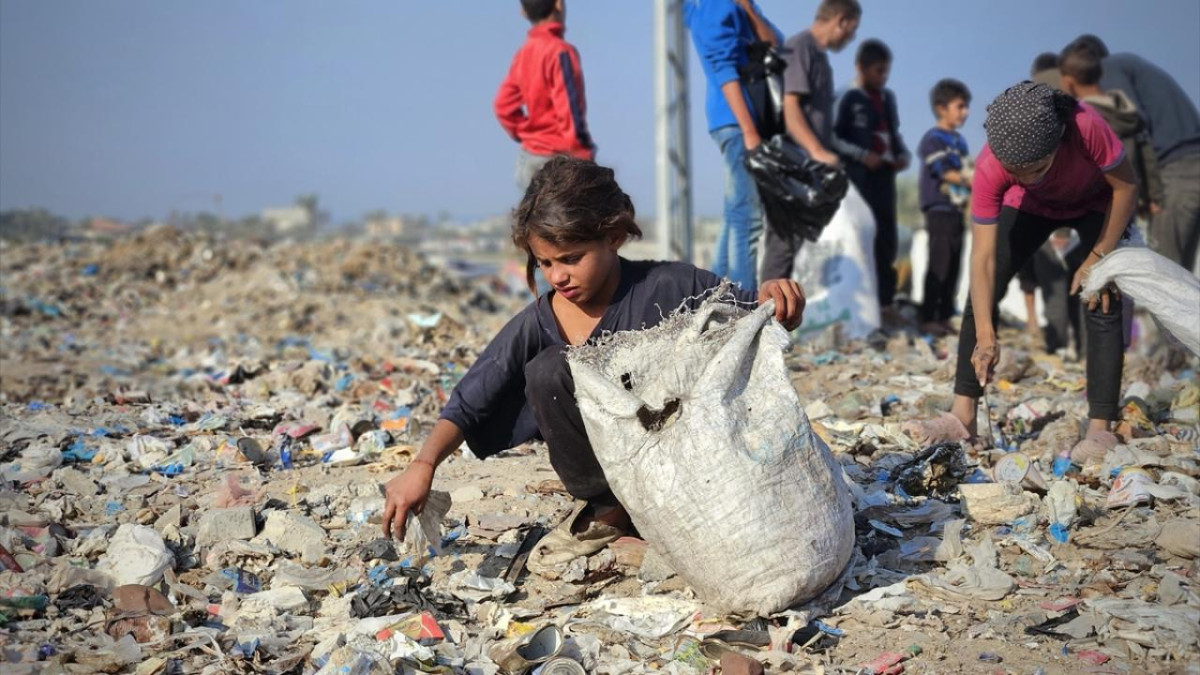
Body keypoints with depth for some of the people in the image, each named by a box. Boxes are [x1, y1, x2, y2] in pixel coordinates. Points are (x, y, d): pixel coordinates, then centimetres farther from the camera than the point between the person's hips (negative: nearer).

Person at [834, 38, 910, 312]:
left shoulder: (888, 97, 13)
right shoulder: (851, 99, -5)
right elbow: (835, 137, -9)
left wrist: (902, 154, 2)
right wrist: (862, 156, -17)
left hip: (884, 177, 6)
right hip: (859, 177, -6)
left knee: (887, 236, 7)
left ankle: (884, 299, 13)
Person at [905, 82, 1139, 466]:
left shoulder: (1086, 127, -42)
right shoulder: (990, 168, -36)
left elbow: (1126, 186, -24)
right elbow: (983, 257, -34)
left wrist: (1099, 258, -22)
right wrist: (985, 336, -41)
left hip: (1099, 205, -2)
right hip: (1033, 206, 2)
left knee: (1101, 305, -15)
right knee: (981, 293, -9)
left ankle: (1100, 431, -13)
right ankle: (962, 417, -5)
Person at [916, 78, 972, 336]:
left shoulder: (959, 141, 17)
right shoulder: (933, 139, -8)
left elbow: (965, 172, 17)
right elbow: (946, 174, -15)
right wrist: (973, 180, -16)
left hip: (956, 210, 8)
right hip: (939, 209, -8)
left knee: (953, 266, 8)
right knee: (939, 265, -9)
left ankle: (944, 316, 13)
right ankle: (928, 318, -5)